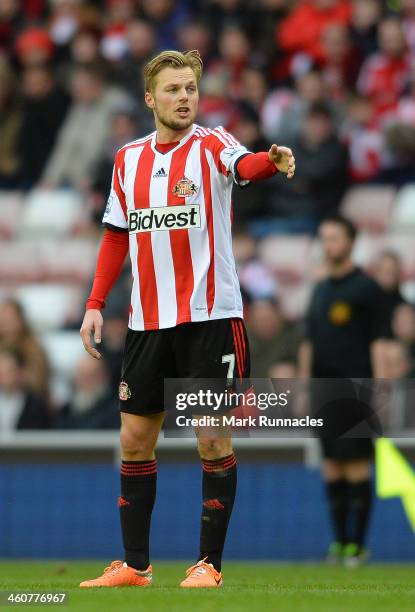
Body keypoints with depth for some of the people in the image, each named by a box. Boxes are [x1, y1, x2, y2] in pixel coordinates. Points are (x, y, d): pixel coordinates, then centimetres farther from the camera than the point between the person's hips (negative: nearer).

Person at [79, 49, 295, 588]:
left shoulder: (210, 145, -6)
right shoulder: (128, 159, 9)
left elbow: (244, 165, -29)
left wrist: (272, 161, -52)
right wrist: (95, 305, 8)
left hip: (210, 317, -5)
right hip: (147, 322, 5)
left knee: (213, 441, -4)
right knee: (135, 440, 7)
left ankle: (209, 562, 5)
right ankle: (134, 564, 16)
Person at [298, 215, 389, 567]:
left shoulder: (366, 287, -3)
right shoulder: (320, 290, 15)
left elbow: (377, 340, -7)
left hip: (355, 389, -6)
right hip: (324, 390, 6)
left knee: (357, 466, -6)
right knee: (332, 468, 5)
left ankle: (358, 544, -3)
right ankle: (339, 541, 10)